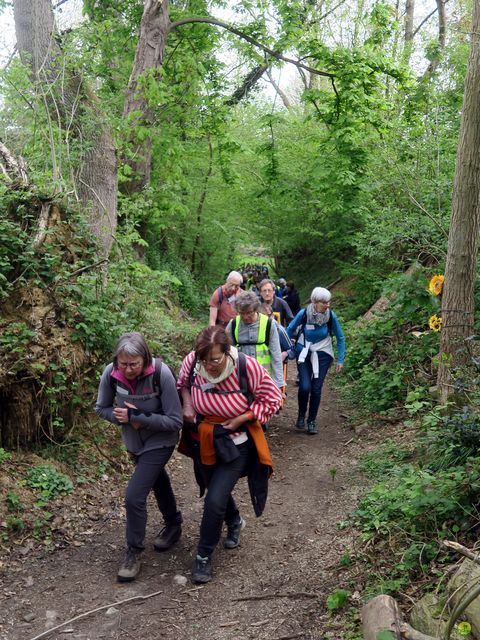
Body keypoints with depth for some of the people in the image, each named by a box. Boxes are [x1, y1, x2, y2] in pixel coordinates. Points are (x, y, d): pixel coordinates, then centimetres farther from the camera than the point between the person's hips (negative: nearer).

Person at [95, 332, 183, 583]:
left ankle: (134, 552, 11)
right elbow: (102, 408, -4)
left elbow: (175, 421, -26)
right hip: (133, 441, 5)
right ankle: (173, 525, 52)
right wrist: (119, 416, -24)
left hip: (159, 442, -5)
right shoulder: (111, 373, -21)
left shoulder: (161, 374, -32)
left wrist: (141, 418, -34)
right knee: (158, 483, 26)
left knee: (134, 496, -12)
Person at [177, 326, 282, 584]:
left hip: (235, 444, -4)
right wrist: (187, 404, -13)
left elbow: (272, 399, -14)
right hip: (203, 442, 4)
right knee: (217, 491, 23)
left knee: (215, 500, -10)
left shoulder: (247, 367, -27)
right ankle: (235, 523, 56)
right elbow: (182, 384, 6)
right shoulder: (192, 362, -18)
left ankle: (204, 556, 14)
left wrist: (240, 419, -22)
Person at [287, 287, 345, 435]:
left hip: (323, 354, 1)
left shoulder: (331, 316, -16)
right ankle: (301, 415, 14)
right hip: (304, 353, -1)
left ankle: (311, 421, 19)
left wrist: (341, 360, -1)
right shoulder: (303, 314, -19)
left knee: (316, 389, -1)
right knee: (305, 387, -14)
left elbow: (340, 338, -2)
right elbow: (289, 330, -2)